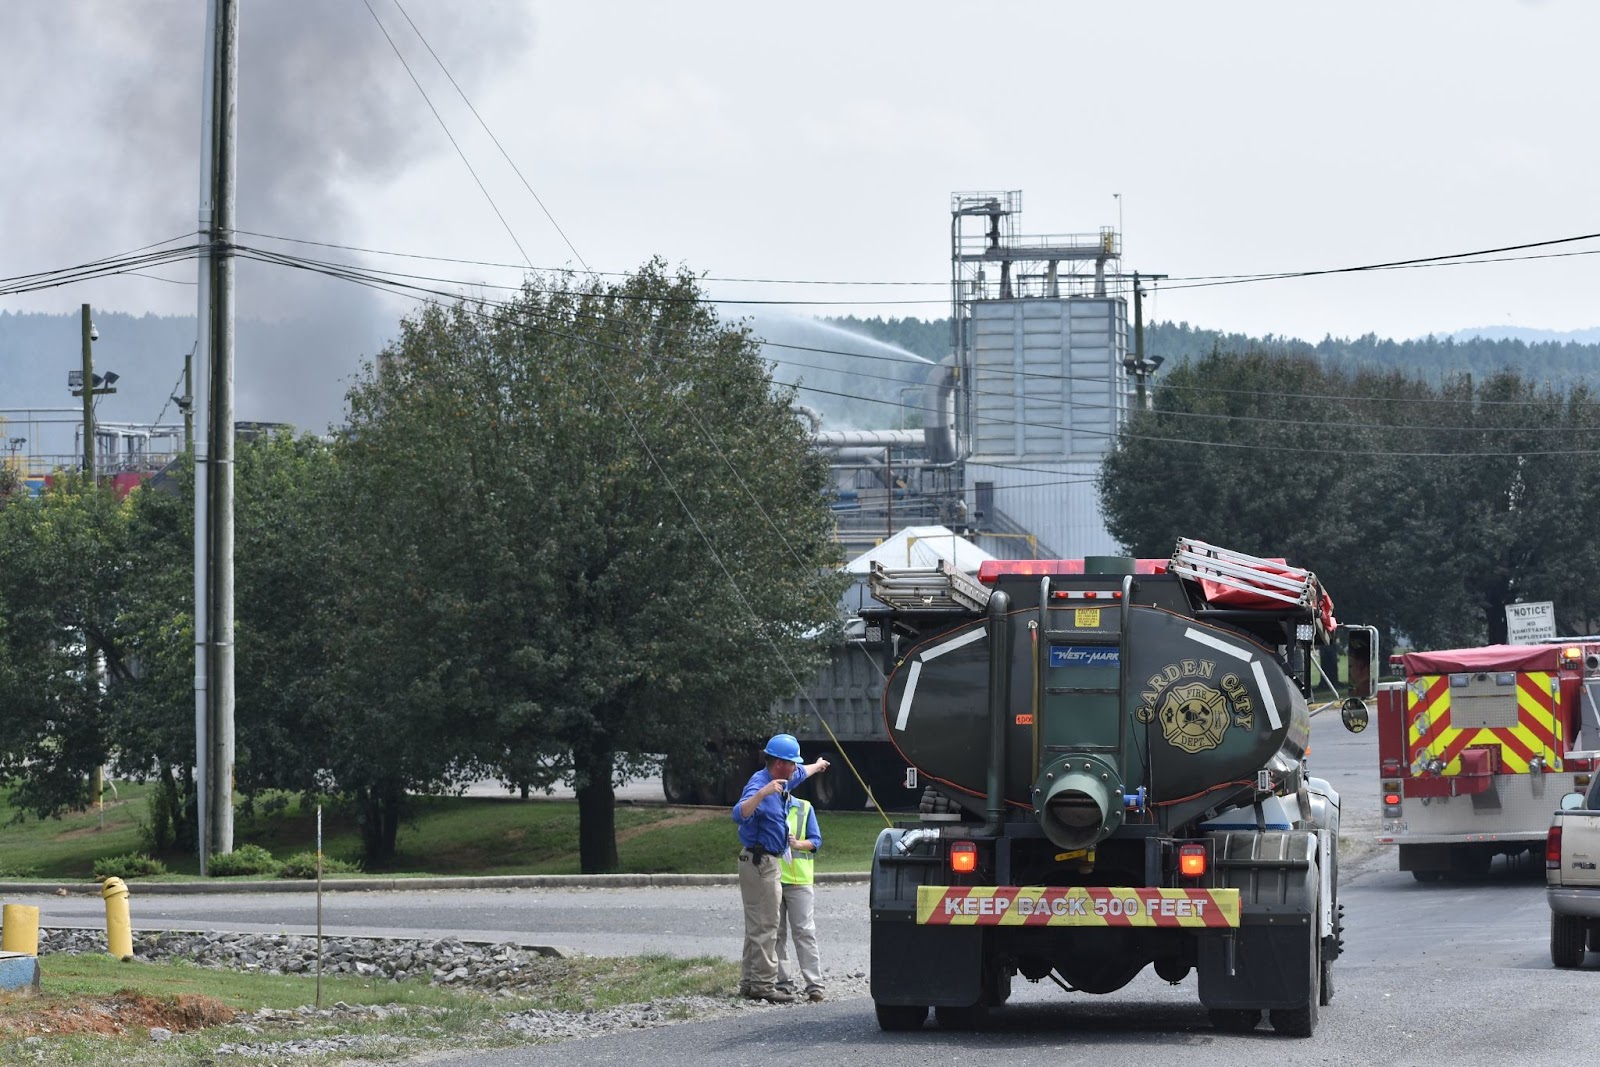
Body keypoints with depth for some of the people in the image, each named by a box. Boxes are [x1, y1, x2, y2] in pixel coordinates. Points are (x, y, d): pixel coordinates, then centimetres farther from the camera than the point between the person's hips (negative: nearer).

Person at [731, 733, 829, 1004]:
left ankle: (750, 982, 19)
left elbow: (800, 774, 36)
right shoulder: (759, 785, -20)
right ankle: (763, 985, -12)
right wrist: (763, 793, -52)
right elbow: (740, 813, -39)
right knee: (765, 927, -11)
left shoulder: (782, 781, 10)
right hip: (759, 862, -11)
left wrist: (817, 766, 54)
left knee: (757, 926, 14)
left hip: (768, 862, 11)